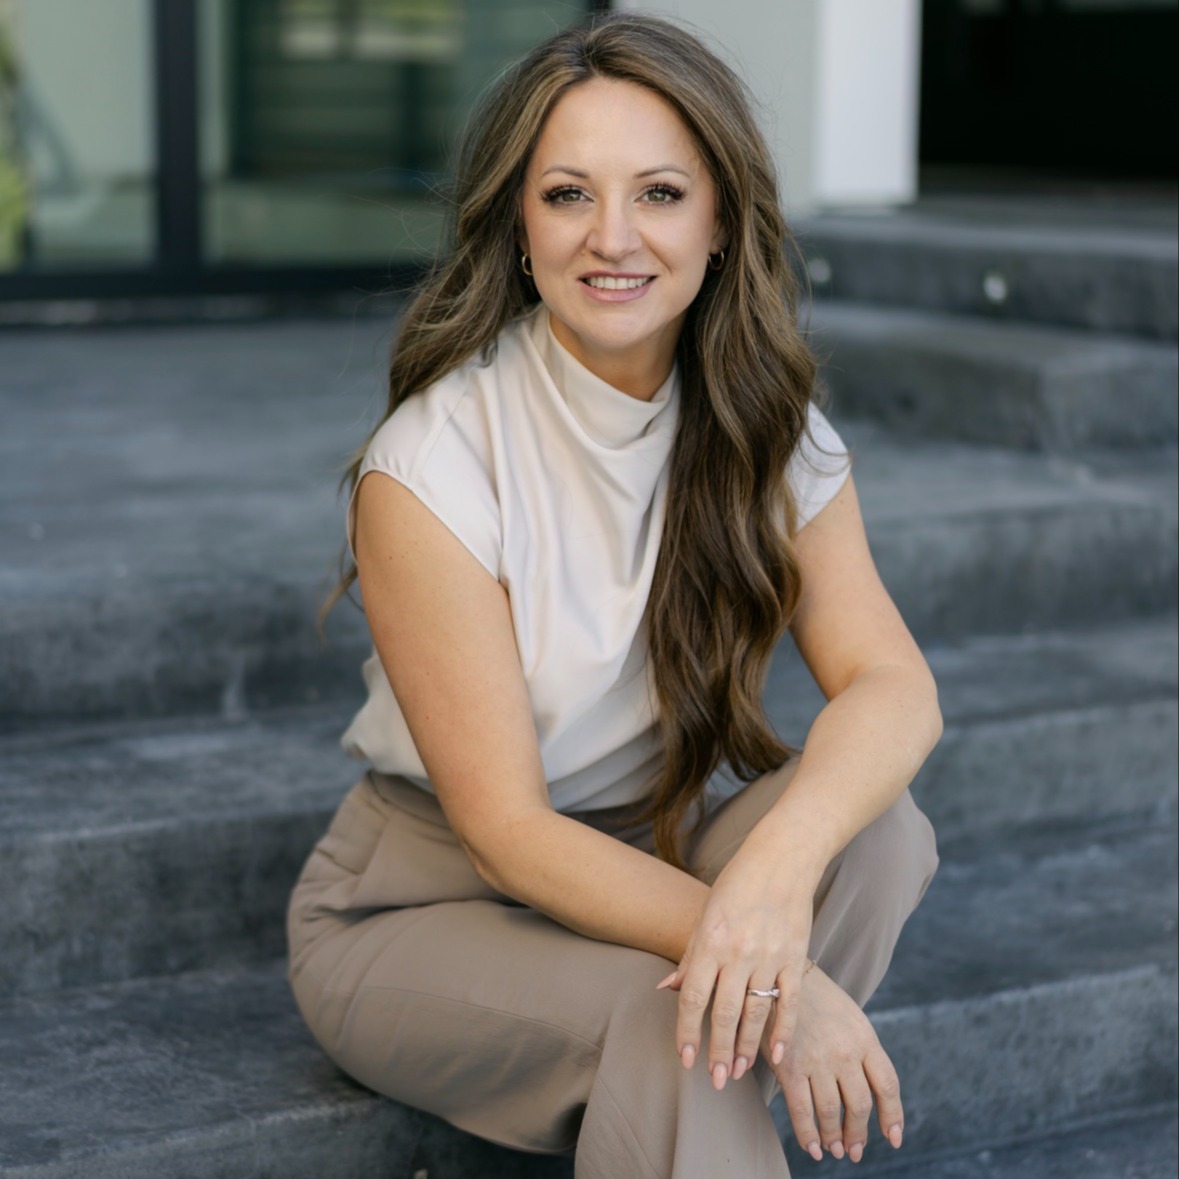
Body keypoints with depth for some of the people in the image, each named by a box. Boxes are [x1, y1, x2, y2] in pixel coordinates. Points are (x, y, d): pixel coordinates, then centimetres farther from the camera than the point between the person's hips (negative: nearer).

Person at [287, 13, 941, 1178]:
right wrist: (761, 962, -32)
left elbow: (892, 683, -18)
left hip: (655, 865, 6)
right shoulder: (432, 463, -20)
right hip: (423, 908, -5)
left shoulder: (765, 429, -5)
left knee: (874, 826, -24)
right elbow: (506, 829, -21)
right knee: (670, 1013, -35)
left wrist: (779, 860, -40)